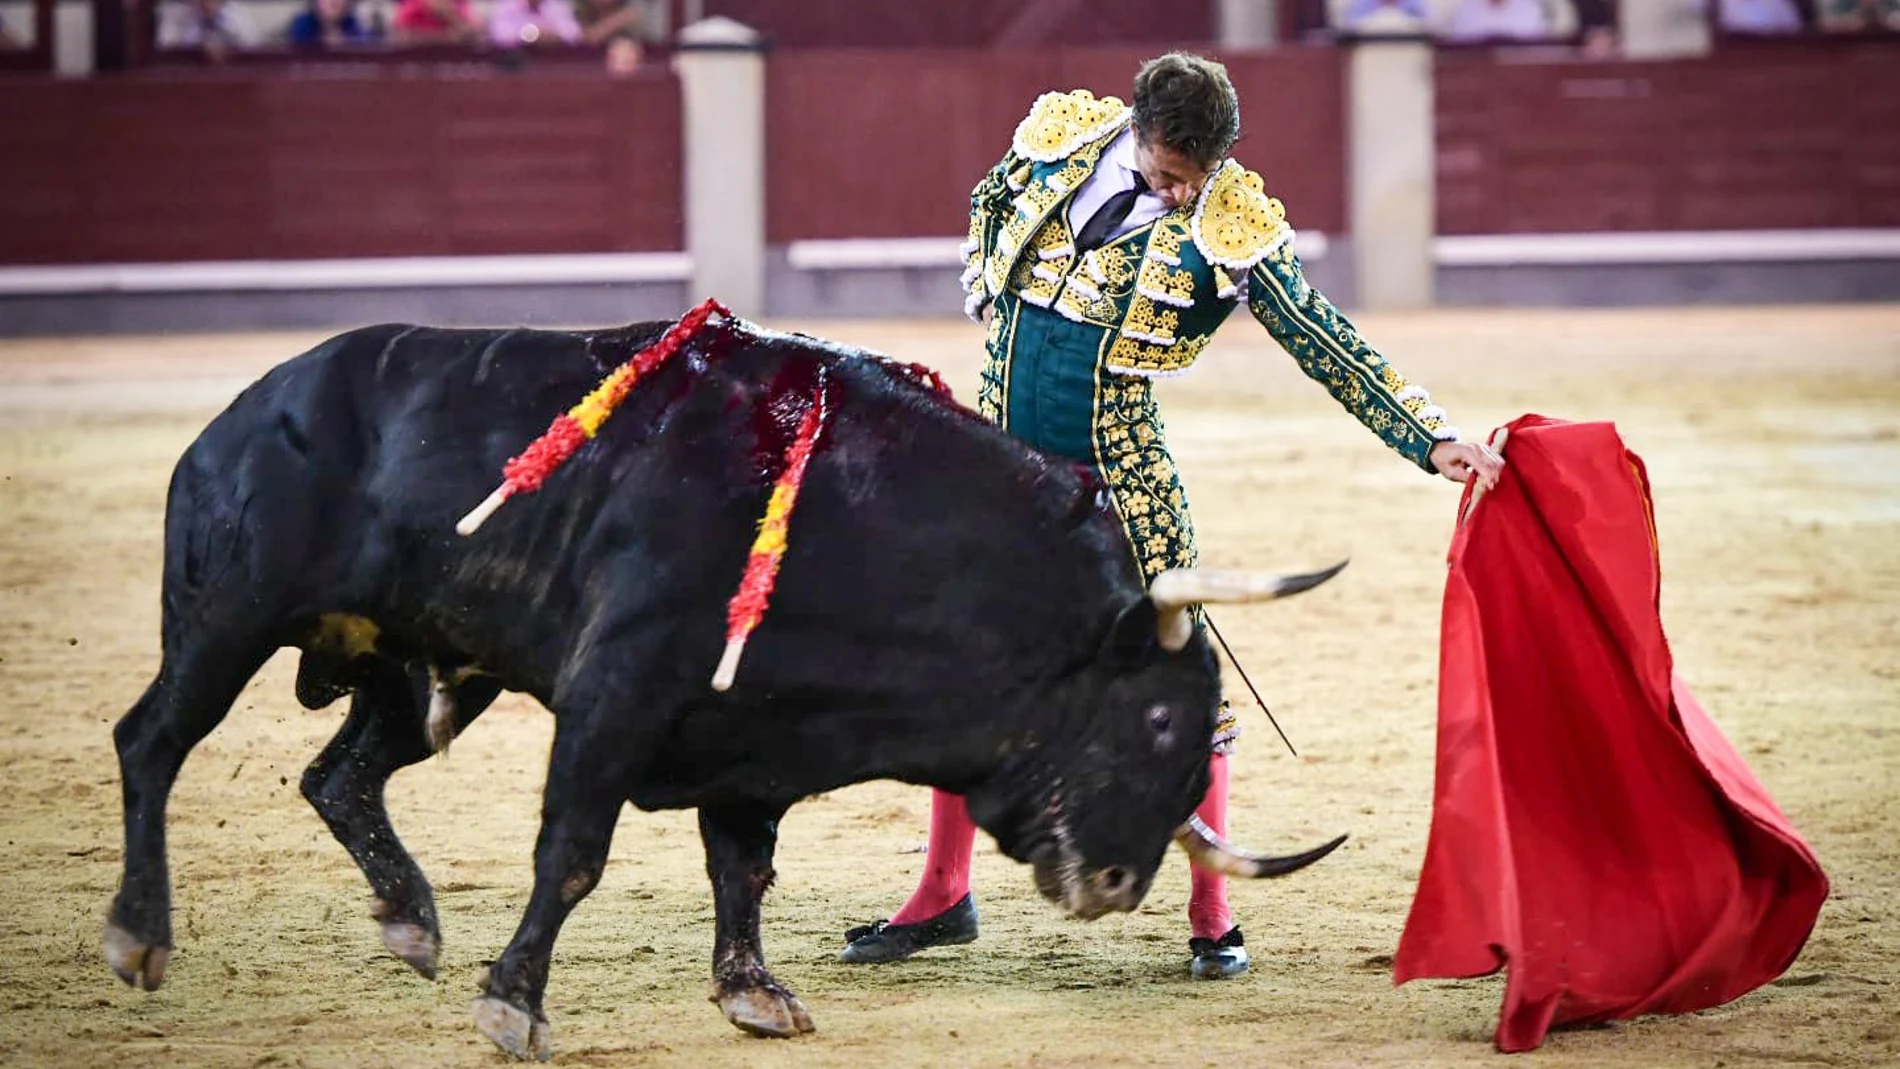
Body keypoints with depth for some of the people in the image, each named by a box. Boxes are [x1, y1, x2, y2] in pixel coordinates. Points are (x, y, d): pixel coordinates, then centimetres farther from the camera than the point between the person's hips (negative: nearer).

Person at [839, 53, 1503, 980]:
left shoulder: (1231, 225, -12)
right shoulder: (1059, 136, -3)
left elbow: (1329, 346, -11)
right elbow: (990, 202, 20)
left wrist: (1434, 441, -17)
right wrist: (992, 300, 8)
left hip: (1120, 469, -3)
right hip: (1000, 452, 3)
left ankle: (1212, 918, 3)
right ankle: (942, 896, 21)